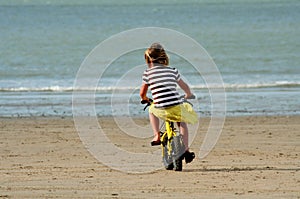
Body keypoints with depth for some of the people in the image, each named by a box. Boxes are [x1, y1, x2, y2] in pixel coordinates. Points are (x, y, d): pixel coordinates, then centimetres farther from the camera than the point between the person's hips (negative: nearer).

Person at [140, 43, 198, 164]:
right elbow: (184, 86, 28)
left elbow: (142, 93, 13)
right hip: (177, 107, 2)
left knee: (151, 110, 33)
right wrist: (188, 94, 50)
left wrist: (145, 99, 37)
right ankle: (186, 150, 18)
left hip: (161, 109, -2)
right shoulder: (172, 71, 14)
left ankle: (157, 135, 21)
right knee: (182, 123, 28)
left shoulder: (148, 73, 6)